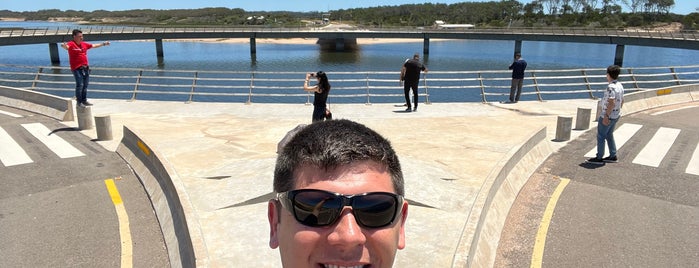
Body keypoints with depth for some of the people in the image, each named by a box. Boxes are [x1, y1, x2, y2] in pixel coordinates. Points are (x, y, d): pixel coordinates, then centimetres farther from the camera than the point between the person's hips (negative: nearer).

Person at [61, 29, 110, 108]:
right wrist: (64, 45, -56)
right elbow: (67, 47, -32)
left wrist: (103, 44, 34)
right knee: (79, 85, -10)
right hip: (77, 68, -7)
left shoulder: (84, 44, 12)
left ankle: (84, 100, 24)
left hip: (85, 68, 7)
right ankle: (79, 102, 0)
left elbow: (94, 46, 27)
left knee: (85, 85, 13)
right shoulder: (71, 44, -10)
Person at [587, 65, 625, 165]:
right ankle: (613, 156, 25)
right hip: (616, 116, 9)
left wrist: (606, 116, -25)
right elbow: (622, 101, 15)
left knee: (601, 136, 2)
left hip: (608, 116, -9)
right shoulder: (620, 86, 7)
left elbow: (611, 103, -28)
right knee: (609, 135, 20)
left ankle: (599, 158, 8)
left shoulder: (611, 87, -23)